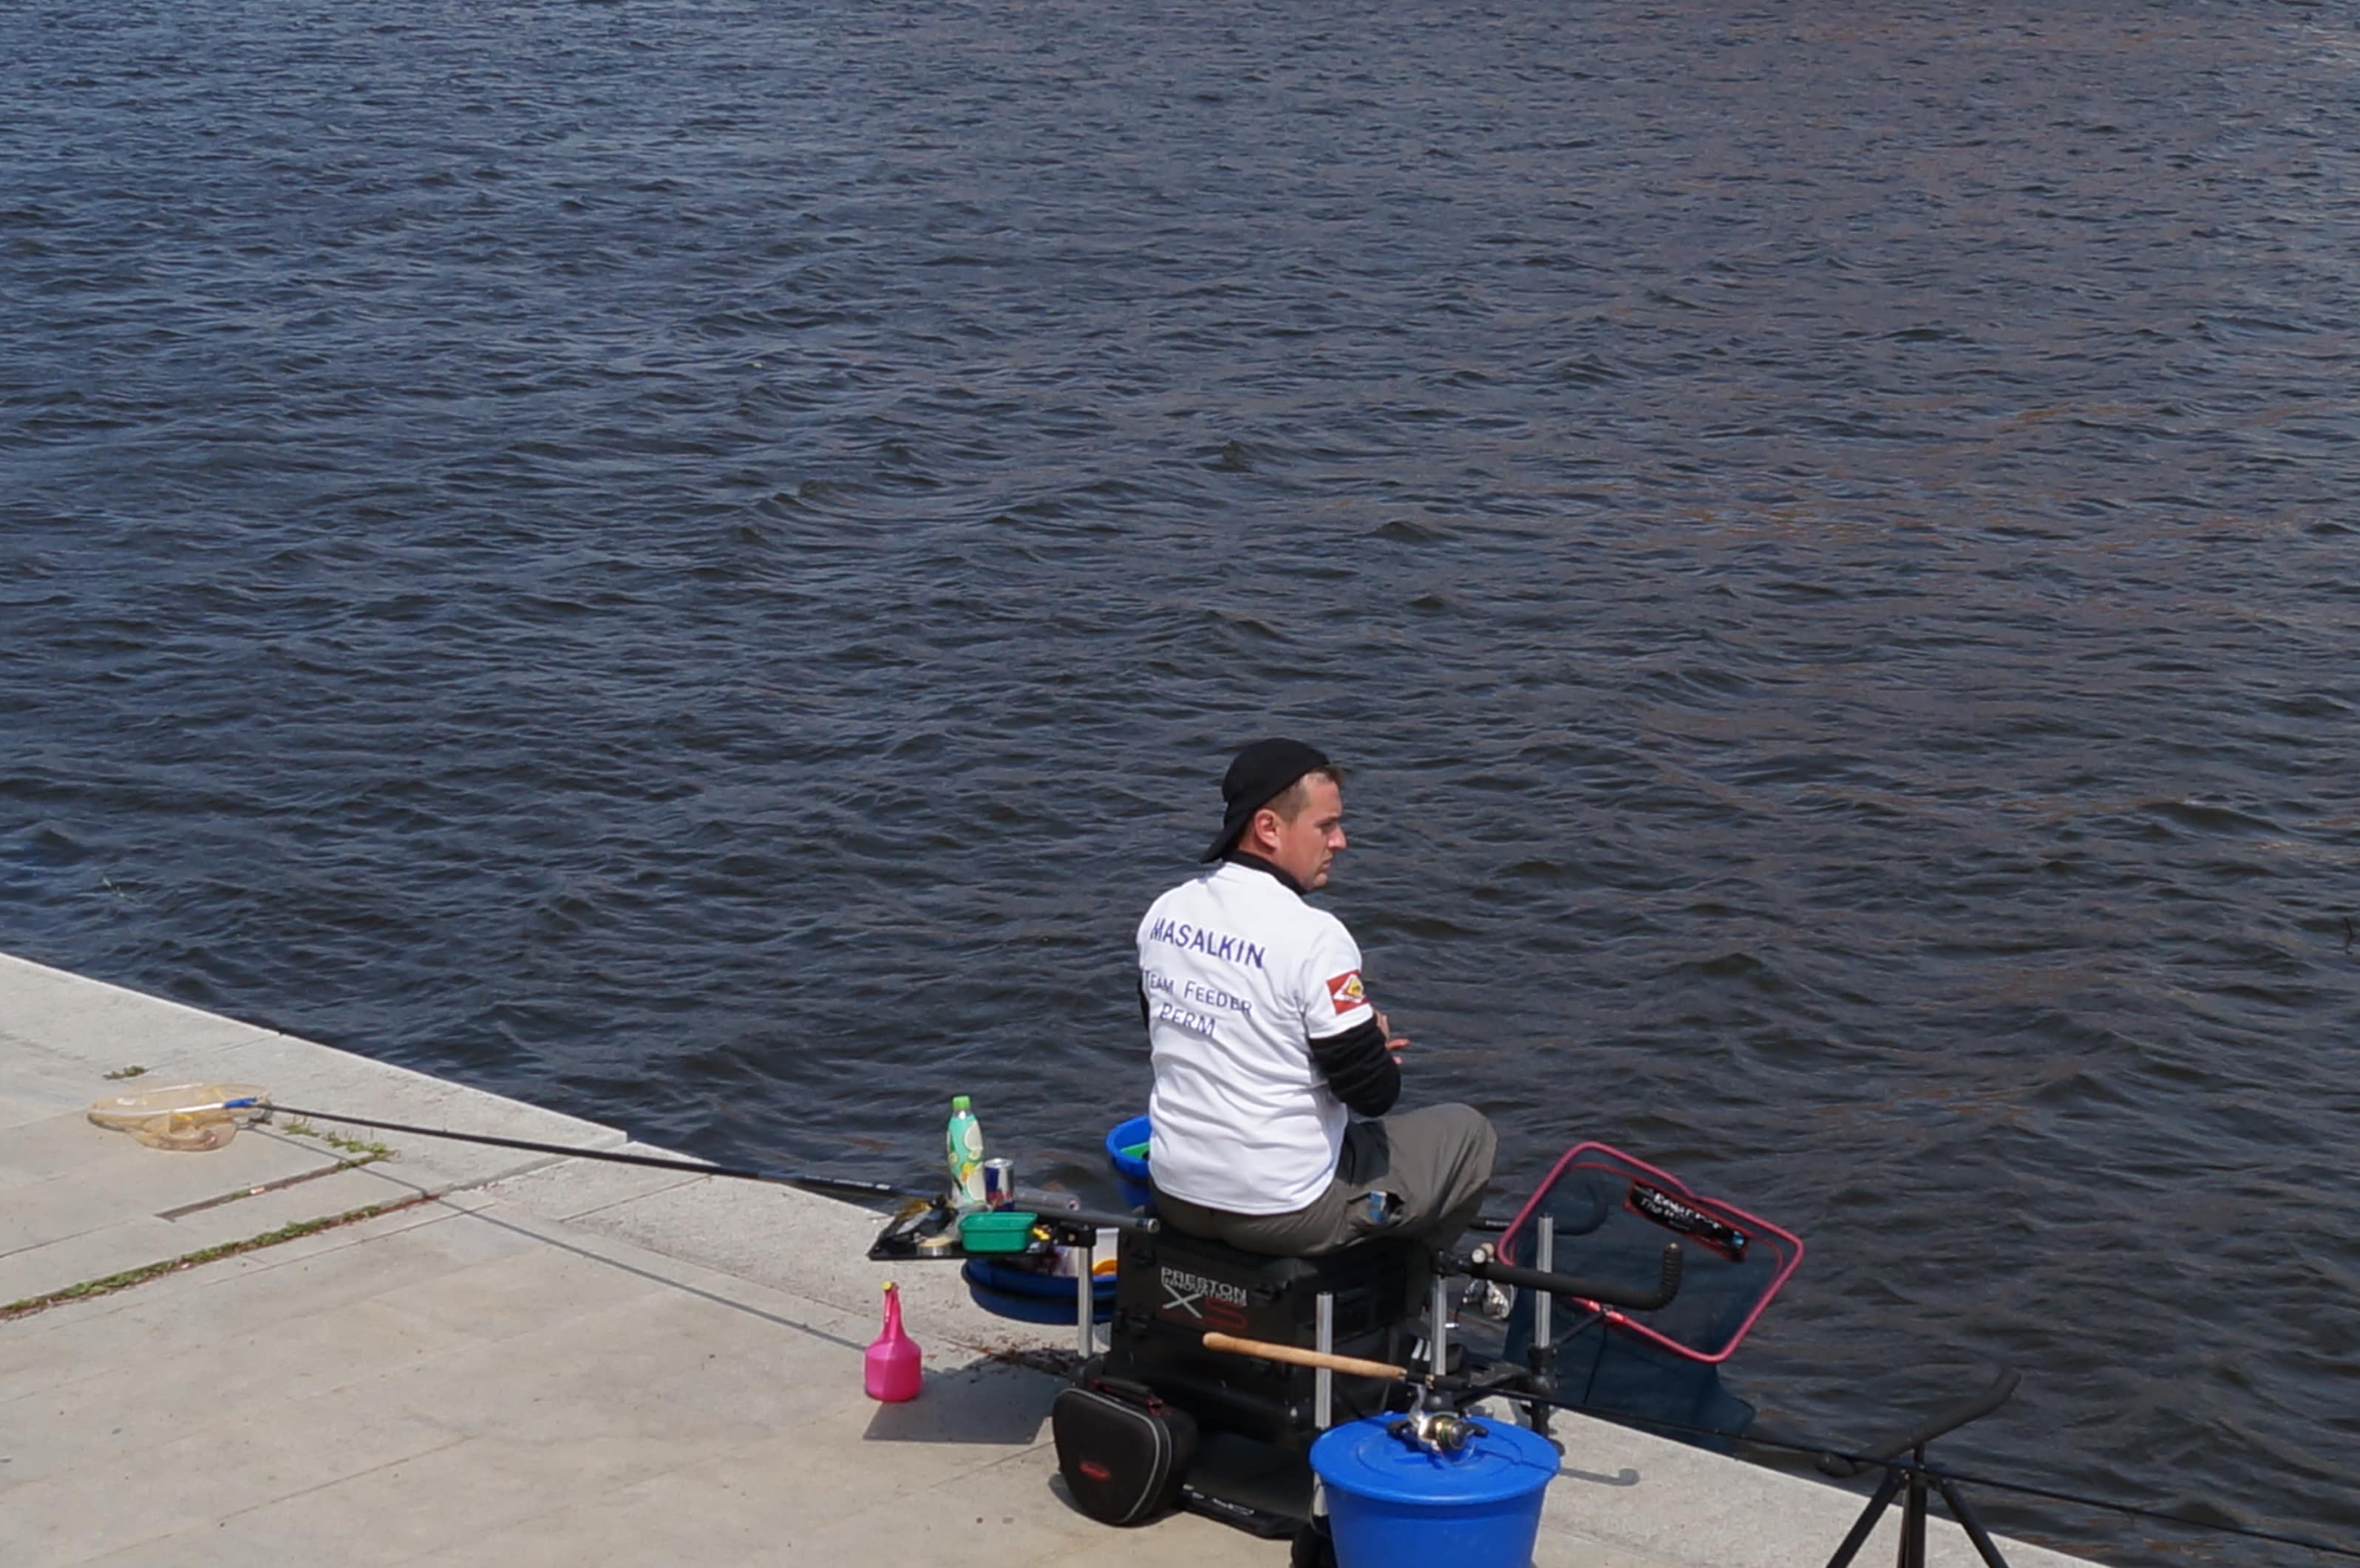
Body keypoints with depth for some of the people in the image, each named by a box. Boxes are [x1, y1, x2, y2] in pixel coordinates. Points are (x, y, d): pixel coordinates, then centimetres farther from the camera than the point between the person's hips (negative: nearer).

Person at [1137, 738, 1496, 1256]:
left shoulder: (1165, 914, 0)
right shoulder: (1312, 938, -22)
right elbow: (1375, 1093, -19)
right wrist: (1375, 1041, 6)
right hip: (1284, 1214, -7)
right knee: (1468, 1134, 15)